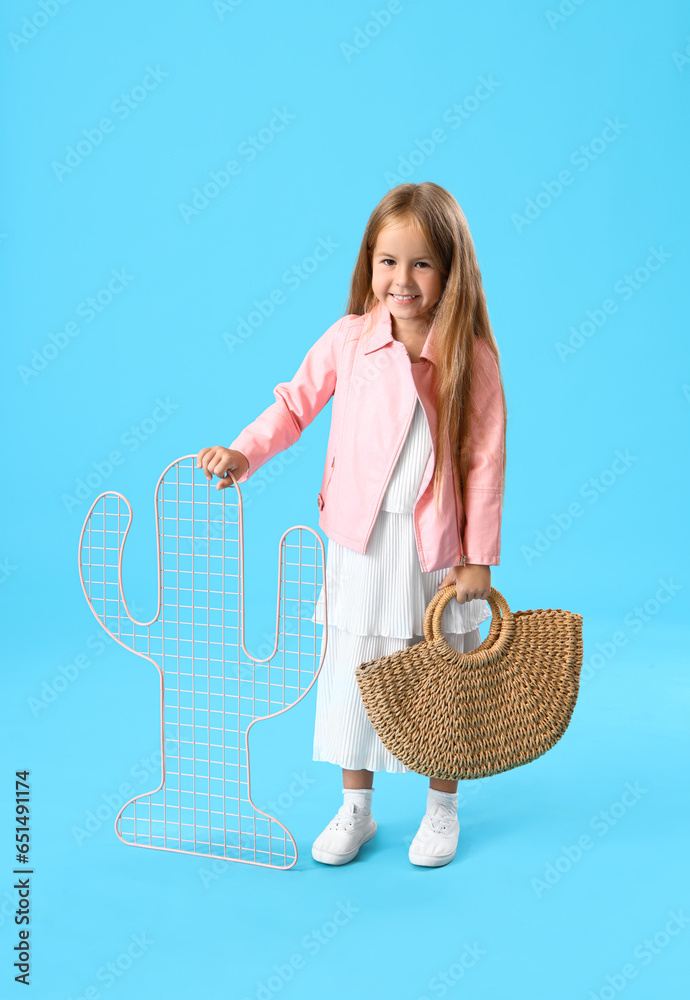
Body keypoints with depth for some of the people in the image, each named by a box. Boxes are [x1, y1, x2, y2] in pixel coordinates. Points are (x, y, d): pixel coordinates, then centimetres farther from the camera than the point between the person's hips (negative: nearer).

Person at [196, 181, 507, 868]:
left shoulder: (473, 358, -10)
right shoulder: (349, 337, -5)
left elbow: (485, 461, -7)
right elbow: (296, 402, 6)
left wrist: (478, 557, -7)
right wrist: (244, 453, -8)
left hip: (438, 547, -1)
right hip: (360, 542, 2)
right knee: (351, 674, 11)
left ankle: (442, 809, 33)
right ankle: (355, 810, 30)